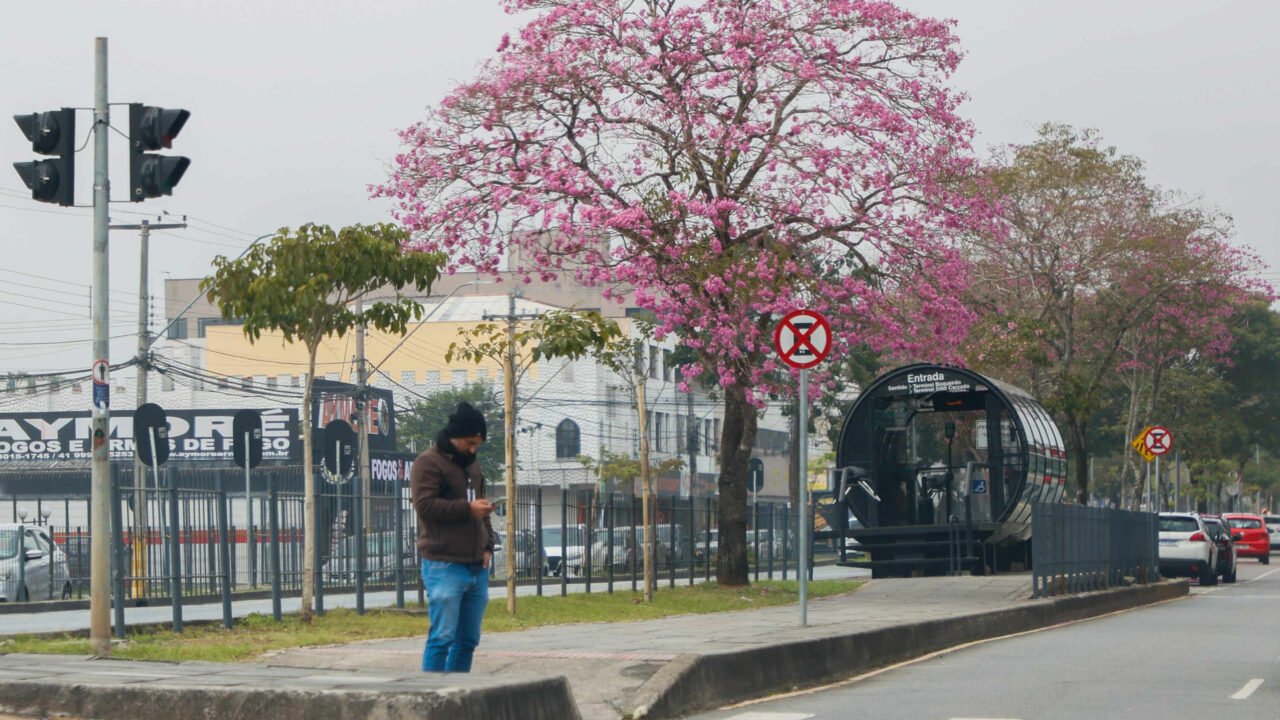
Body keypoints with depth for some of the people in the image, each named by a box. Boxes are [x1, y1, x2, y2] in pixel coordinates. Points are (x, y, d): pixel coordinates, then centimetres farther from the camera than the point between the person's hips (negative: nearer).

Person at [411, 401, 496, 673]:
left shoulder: (472, 466, 21)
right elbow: (425, 505, -17)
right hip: (444, 566, -8)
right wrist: (467, 508, -20)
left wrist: (488, 547, 14)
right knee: (442, 637, -10)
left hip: (477, 566, 8)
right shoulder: (428, 463, -5)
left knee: (468, 639, 9)